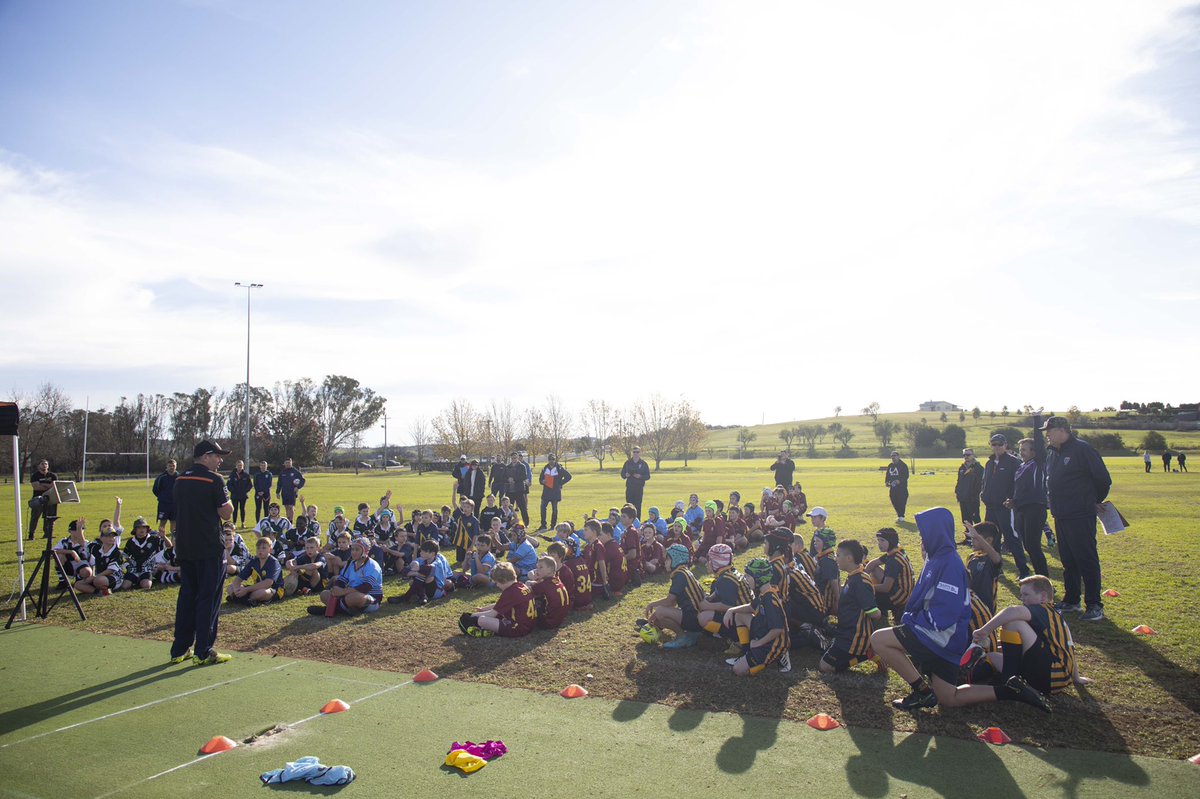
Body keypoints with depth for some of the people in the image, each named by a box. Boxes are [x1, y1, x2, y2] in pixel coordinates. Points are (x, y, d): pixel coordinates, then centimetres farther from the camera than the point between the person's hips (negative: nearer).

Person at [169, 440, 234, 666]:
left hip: (184, 548, 7)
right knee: (208, 598, 0)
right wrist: (227, 500, 4)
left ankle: (179, 649, 21)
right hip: (209, 548, -7)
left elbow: (179, 512, 18)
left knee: (186, 596, 15)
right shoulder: (214, 480, -13)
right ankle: (203, 652, 3)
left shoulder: (180, 480, 10)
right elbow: (226, 514, -12)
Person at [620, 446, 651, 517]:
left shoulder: (644, 464, 4)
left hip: (639, 488, -2)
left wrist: (640, 476, -16)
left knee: (638, 506, -2)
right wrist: (625, 475, -11)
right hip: (629, 487, 2)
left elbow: (648, 476, 2)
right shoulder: (627, 463, 9)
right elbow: (622, 474, 12)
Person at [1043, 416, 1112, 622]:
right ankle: (1071, 600, 25)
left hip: (1081, 517, -8)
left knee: (1087, 559, -3)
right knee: (1068, 560, 15)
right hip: (1060, 516, 8)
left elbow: (1103, 479, -11)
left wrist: (1094, 500, 3)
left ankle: (1094, 605, 3)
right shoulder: (1052, 454, 13)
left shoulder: (1082, 449, -13)